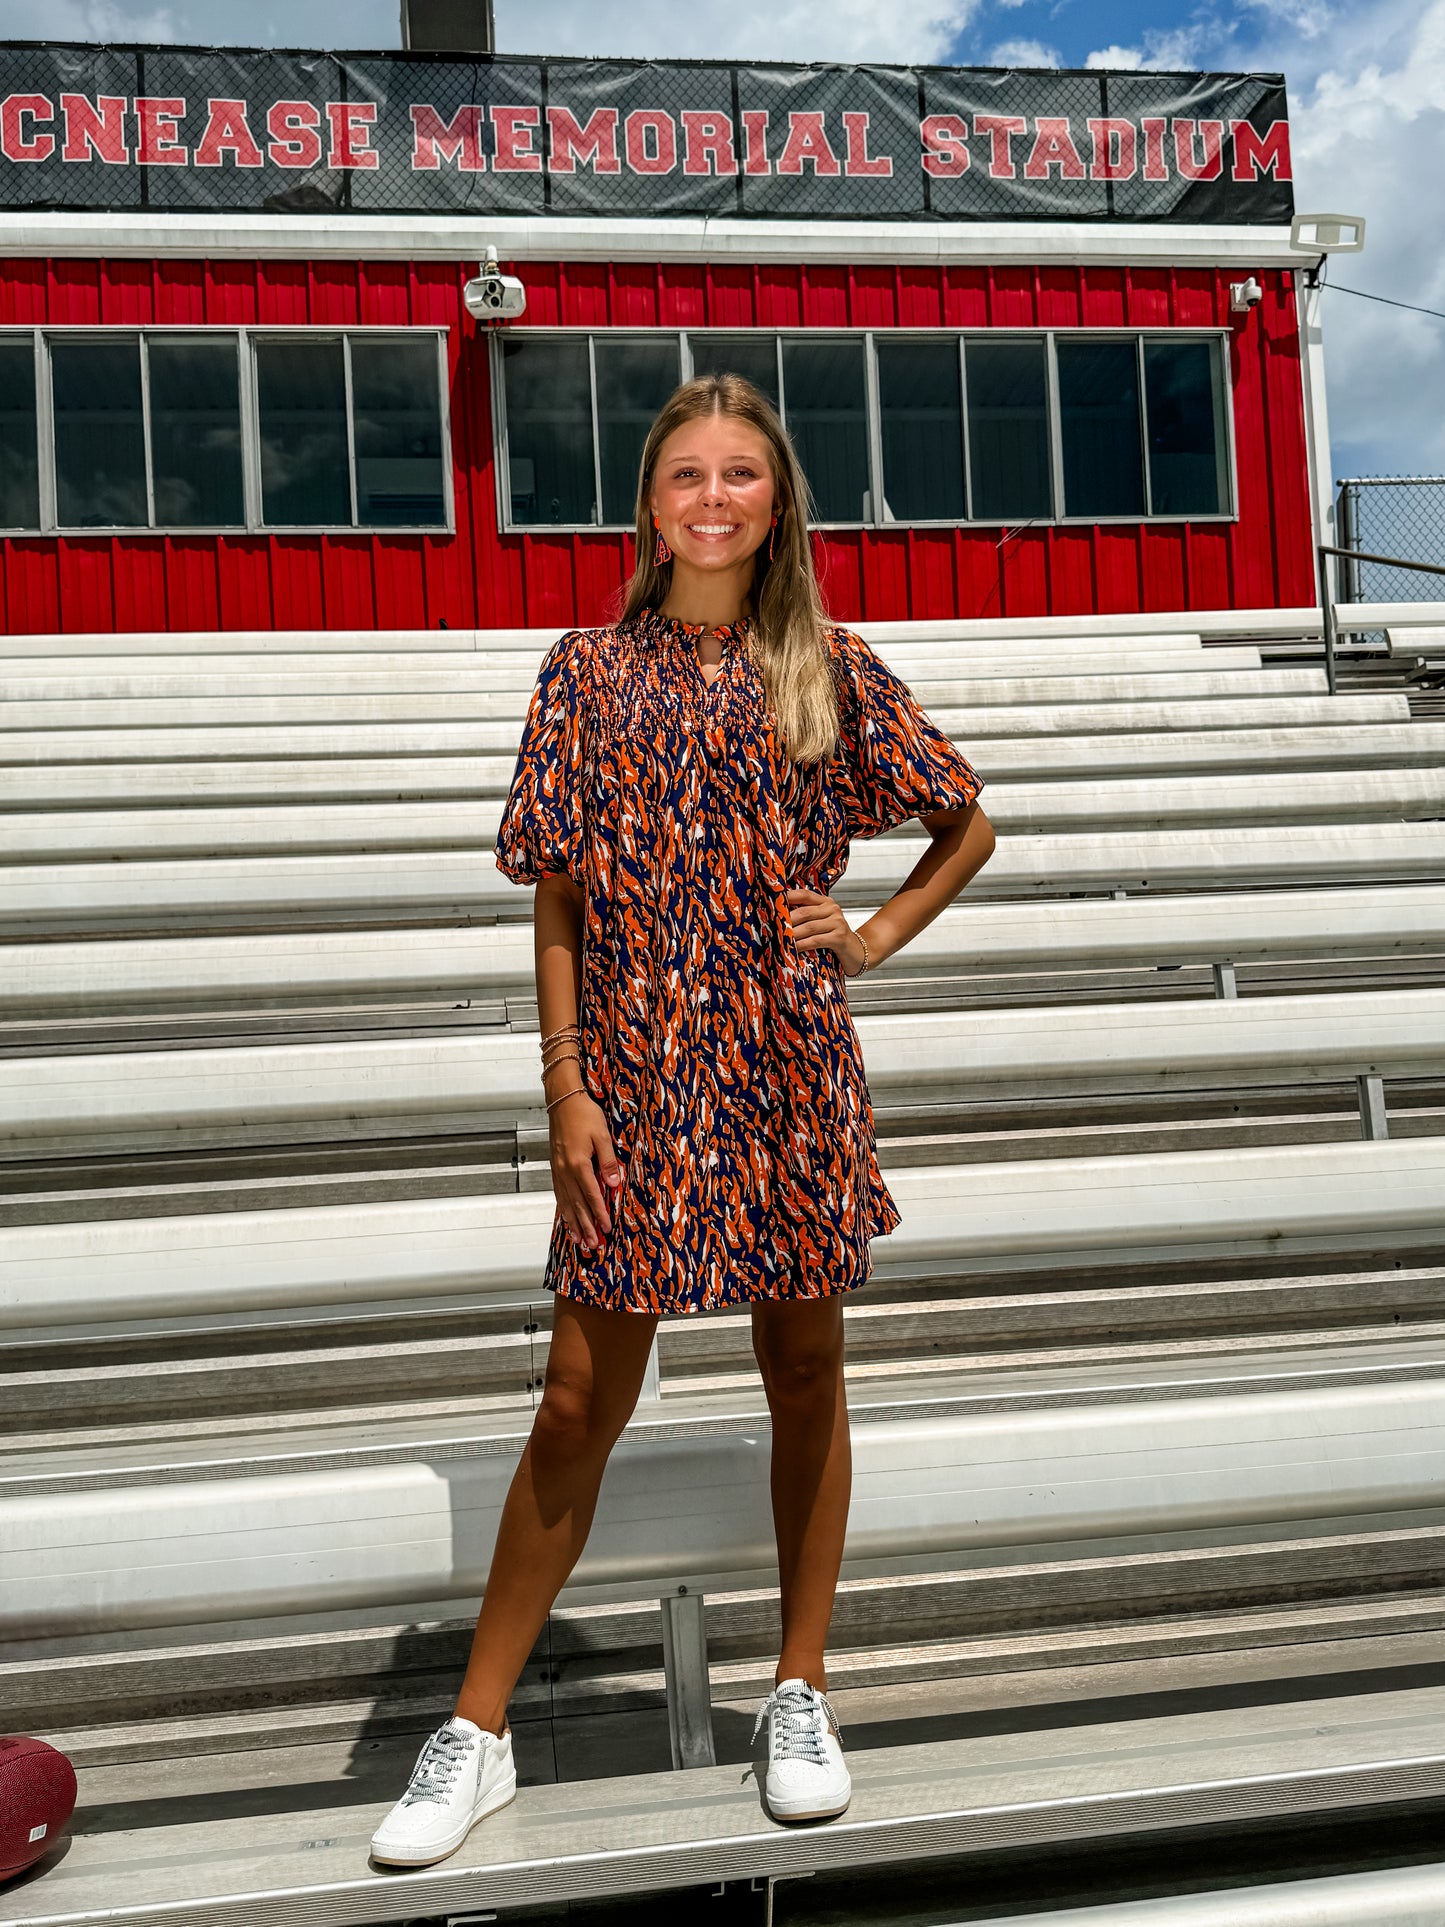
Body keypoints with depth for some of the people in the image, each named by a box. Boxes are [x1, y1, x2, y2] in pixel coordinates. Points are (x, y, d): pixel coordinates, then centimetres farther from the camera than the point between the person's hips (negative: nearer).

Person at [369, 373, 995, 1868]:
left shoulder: (831, 671, 4)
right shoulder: (588, 670, 3)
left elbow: (968, 823, 16)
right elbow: (557, 898, 1)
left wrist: (874, 935, 3)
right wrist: (567, 1086, -5)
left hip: (791, 1073, 1)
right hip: (634, 1078, -1)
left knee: (805, 1374, 11)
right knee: (581, 1399, 3)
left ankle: (801, 1693, 29)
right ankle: (478, 1730, 18)